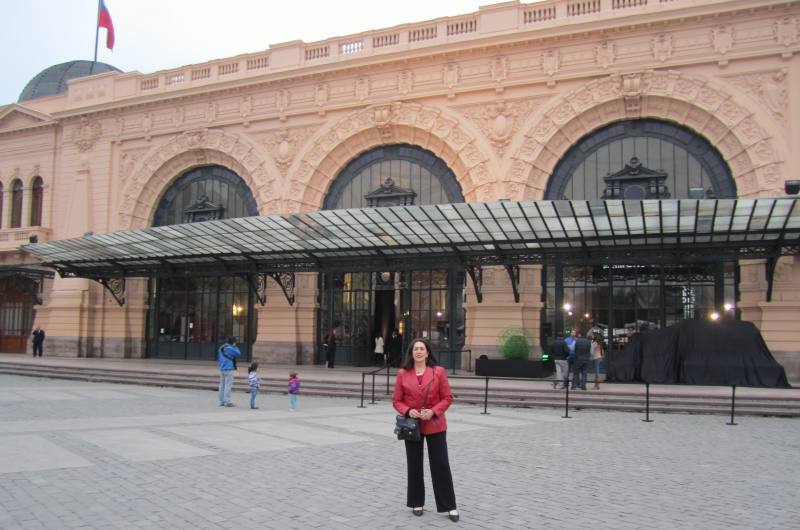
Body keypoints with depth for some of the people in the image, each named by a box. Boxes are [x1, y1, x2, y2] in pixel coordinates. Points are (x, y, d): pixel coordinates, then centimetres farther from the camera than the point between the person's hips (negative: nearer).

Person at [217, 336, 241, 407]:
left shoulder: (221, 348, 14)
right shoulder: (229, 348, -13)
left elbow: (218, 358, 22)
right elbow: (238, 353, -7)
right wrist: (234, 347, 2)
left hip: (222, 369, 9)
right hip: (228, 369, -9)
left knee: (222, 385, 10)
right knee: (228, 385, -7)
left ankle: (221, 401, 13)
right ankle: (227, 401, -8)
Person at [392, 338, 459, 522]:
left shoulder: (439, 371, -5)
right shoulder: (403, 374, -2)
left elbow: (447, 397, -3)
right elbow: (396, 400, 2)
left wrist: (433, 411, -17)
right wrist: (408, 411, -16)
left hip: (435, 425, -1)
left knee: (441, 465, 1)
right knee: (414, 465, 11)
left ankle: (449, 506, 11)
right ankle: (417, 503, 26)